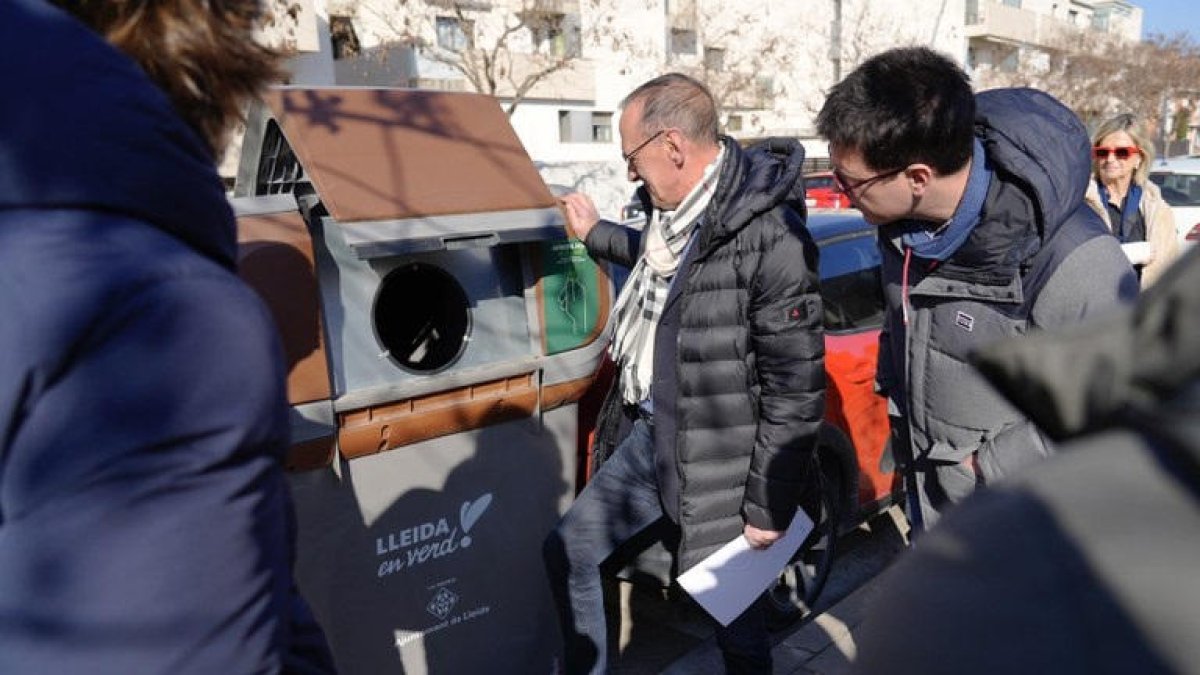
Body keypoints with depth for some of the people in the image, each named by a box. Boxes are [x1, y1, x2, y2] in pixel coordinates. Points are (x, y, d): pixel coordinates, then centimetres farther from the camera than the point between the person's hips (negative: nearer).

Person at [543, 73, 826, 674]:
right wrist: (594, 234, 33)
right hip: (649, 435, 8)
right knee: (567, 552, 17)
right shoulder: (675, 206, 2)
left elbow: (797, 385, -20)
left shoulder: (768, 236, -24)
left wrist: (769, 505, -14)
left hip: (716, 464, -8)